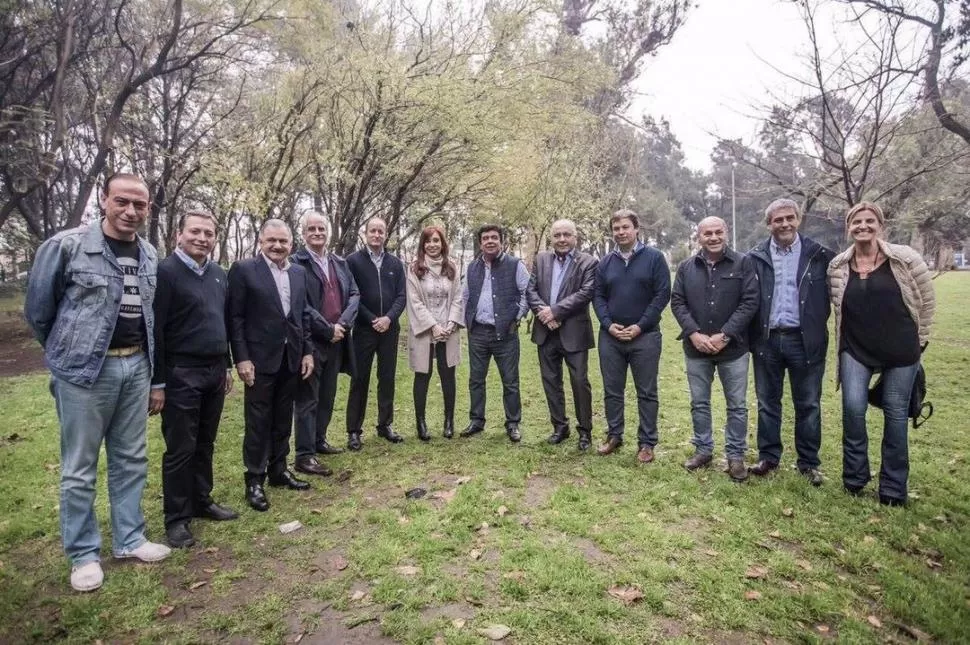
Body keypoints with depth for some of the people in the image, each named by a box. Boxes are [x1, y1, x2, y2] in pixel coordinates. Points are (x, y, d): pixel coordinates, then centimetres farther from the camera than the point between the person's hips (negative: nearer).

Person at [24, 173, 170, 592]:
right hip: (85, 369, -5)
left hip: (136, 366, 5)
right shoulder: (66, 246, -10)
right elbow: (38, 310, -1)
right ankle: (83, 554, 21)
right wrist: (67, 353, 11)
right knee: (79, 467, 6)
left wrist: (156, 373, 14)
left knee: (131, 460, 13)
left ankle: (129, 539, 27)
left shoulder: (150, 256, 6)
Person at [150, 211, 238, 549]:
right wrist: (157, 382, -14)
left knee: (205, 445, 17)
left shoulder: (219, 274, 10)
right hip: (181, 375, -6)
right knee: (180, 449, 4)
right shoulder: (166, 271, -11)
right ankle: (176, 517, 17)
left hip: (214, 372, 7)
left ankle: (202, 501, 31)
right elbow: (155, 329, -13)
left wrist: (227, 366, 16)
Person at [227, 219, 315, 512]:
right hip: (260, 358, -5)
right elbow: (235, 317, -9)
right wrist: (241, 358, -14)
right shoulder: (243, 270, -7)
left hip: (292, 358, 5)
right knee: (258, 421, 4)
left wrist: (308, 351, 7)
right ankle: (254, 480, 16)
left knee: (283, 419, 15)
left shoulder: (298, 272, 9)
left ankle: (279, 470, 29)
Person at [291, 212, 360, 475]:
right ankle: (304, 456, 5)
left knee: (327, 396, 16)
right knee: (307, 399, -1)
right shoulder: (296, 262, -8)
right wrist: (327, 329, -16)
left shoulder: (340, 263, 13)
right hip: (310, 341, -6)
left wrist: (343, 323, -9)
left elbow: (354, 294, 7)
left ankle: (319, 440, 31)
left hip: (336, 340, 7)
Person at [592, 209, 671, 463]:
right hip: (610, 336, 4)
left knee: (647, 393, 4)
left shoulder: (654, 257, -2)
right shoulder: (606, 262, 9)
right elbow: (598, 296, 9)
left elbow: (662, 294, -7)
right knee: (612, 390, 11)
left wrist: (640, 326, -13)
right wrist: (609, 324, -7)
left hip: (645, 336, -3)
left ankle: (646, 443, 14)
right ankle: (614, 436, 24)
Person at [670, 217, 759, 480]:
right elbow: (677, 302, 2)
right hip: (696, 348, 2)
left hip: (733, 347, -2)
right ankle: (703, 449, 28)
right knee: (699, 403, 13)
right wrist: (694, 334, -12)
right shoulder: (686, 267, 4)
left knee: (736, 405, 7)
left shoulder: (743, 263, -3)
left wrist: (725, 335, -16)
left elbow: (750, 302, -8)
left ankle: (735, 456, 21)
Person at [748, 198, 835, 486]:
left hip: (805, 340, -1)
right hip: (767, 340, 1)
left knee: (808, 404, 9)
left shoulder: (819, 255, 0)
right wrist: (750, 335, -2)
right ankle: (768, 457, 24)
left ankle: (809, 462, 22)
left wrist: (818, 326, -5)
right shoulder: (756, 257, 2)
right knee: (767, 402, 11)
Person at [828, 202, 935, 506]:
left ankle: (893, 488, 20)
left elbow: (927, 300, 2)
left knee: (896, 414, 6)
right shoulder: (838, 266, -3)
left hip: (900, 351, -1)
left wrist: (918, 338, 7)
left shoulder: (905, 259, -9)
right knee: (853, 408, -9)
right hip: (855, 349, 1)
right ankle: (854, 477, 12)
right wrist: (853, 337, 13)